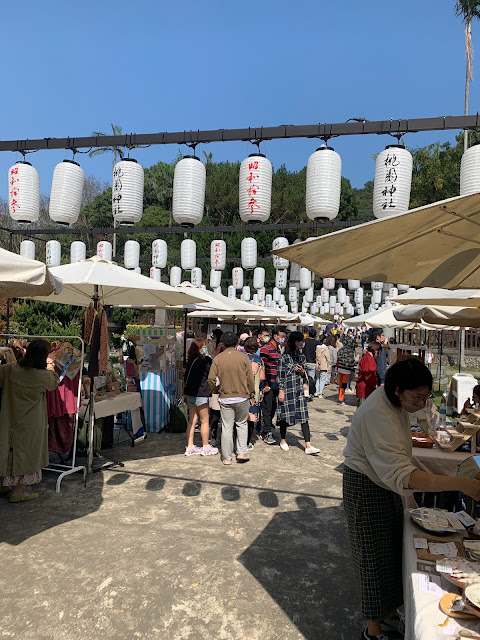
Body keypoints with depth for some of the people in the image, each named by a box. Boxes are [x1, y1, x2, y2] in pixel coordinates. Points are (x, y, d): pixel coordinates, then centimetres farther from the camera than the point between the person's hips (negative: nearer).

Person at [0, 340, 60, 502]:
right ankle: (17, 491, 16)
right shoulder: (43, 376, -18)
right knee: (25, 452, 9)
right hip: (30, 423, -4)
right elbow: (54, 383, 3)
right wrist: (50, 367, 17)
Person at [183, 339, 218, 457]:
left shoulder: (190, 361, 8)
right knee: (205, 421, 4)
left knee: (192, 420, 11)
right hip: (200, 394, -8)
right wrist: (208, 357, -6)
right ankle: (206, 448, 13)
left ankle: (190, 447, 15)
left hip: (190, 394, 8)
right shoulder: (202, 361, -17)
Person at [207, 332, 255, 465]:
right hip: (242, 397, 0)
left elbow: (211, 379, -4)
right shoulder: (243, 357, -5)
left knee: (227, 427, 7)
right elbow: (250, 378, -3)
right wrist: (252, 394, 9)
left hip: (225, 398, 1)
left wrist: (213, 390, 15)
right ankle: (242, 453, 15)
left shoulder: (217, 359, -3)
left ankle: (227, 457, 14)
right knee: (242, 424, 17)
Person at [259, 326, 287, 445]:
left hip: (277, 385, 8)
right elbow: (262, 368, -15)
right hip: (269, 385, -8)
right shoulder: (266, 349, -12)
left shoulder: (280, 349, 14)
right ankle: (267, 434, 8)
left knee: (273, 408, 13)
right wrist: (265, 384, -16)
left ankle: (265, 430, 26)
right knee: (267, 409, 0)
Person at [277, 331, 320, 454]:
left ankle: (308, 446, -1)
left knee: (304, 416, -1)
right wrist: (281, 391, -10)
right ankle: (283, 441, 27)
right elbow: (281, 376, -7)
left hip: (299, 390, 5)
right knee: (285, 414, 6)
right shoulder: (285, 357, -8)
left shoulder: (302, 357, 10)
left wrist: (302, 372, -4)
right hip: (287, 390, -5)